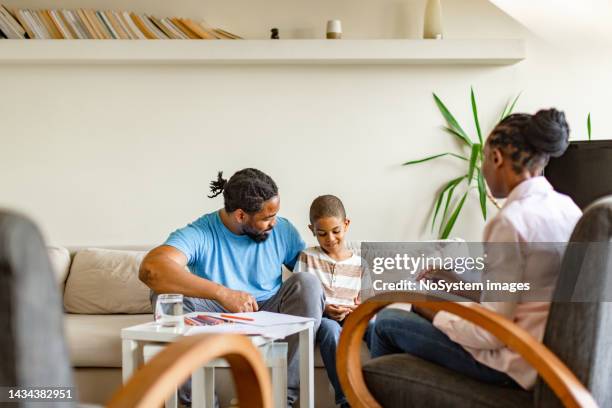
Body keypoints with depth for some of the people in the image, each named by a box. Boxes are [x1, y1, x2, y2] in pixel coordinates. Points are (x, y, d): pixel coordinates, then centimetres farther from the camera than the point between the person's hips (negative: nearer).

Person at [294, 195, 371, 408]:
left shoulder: (360, 264, 13)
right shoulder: (307, 257, 8)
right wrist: (323, 309, -17)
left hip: (350, 321, 2)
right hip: (317, 319, -2)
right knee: (330, 328, -37)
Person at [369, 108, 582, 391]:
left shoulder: (511, 221, -25)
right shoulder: (567, 206, 1)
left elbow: (491, 333, -23)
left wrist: (436, 316, -6)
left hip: (514, 364, -8)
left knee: (386, 322, 6)